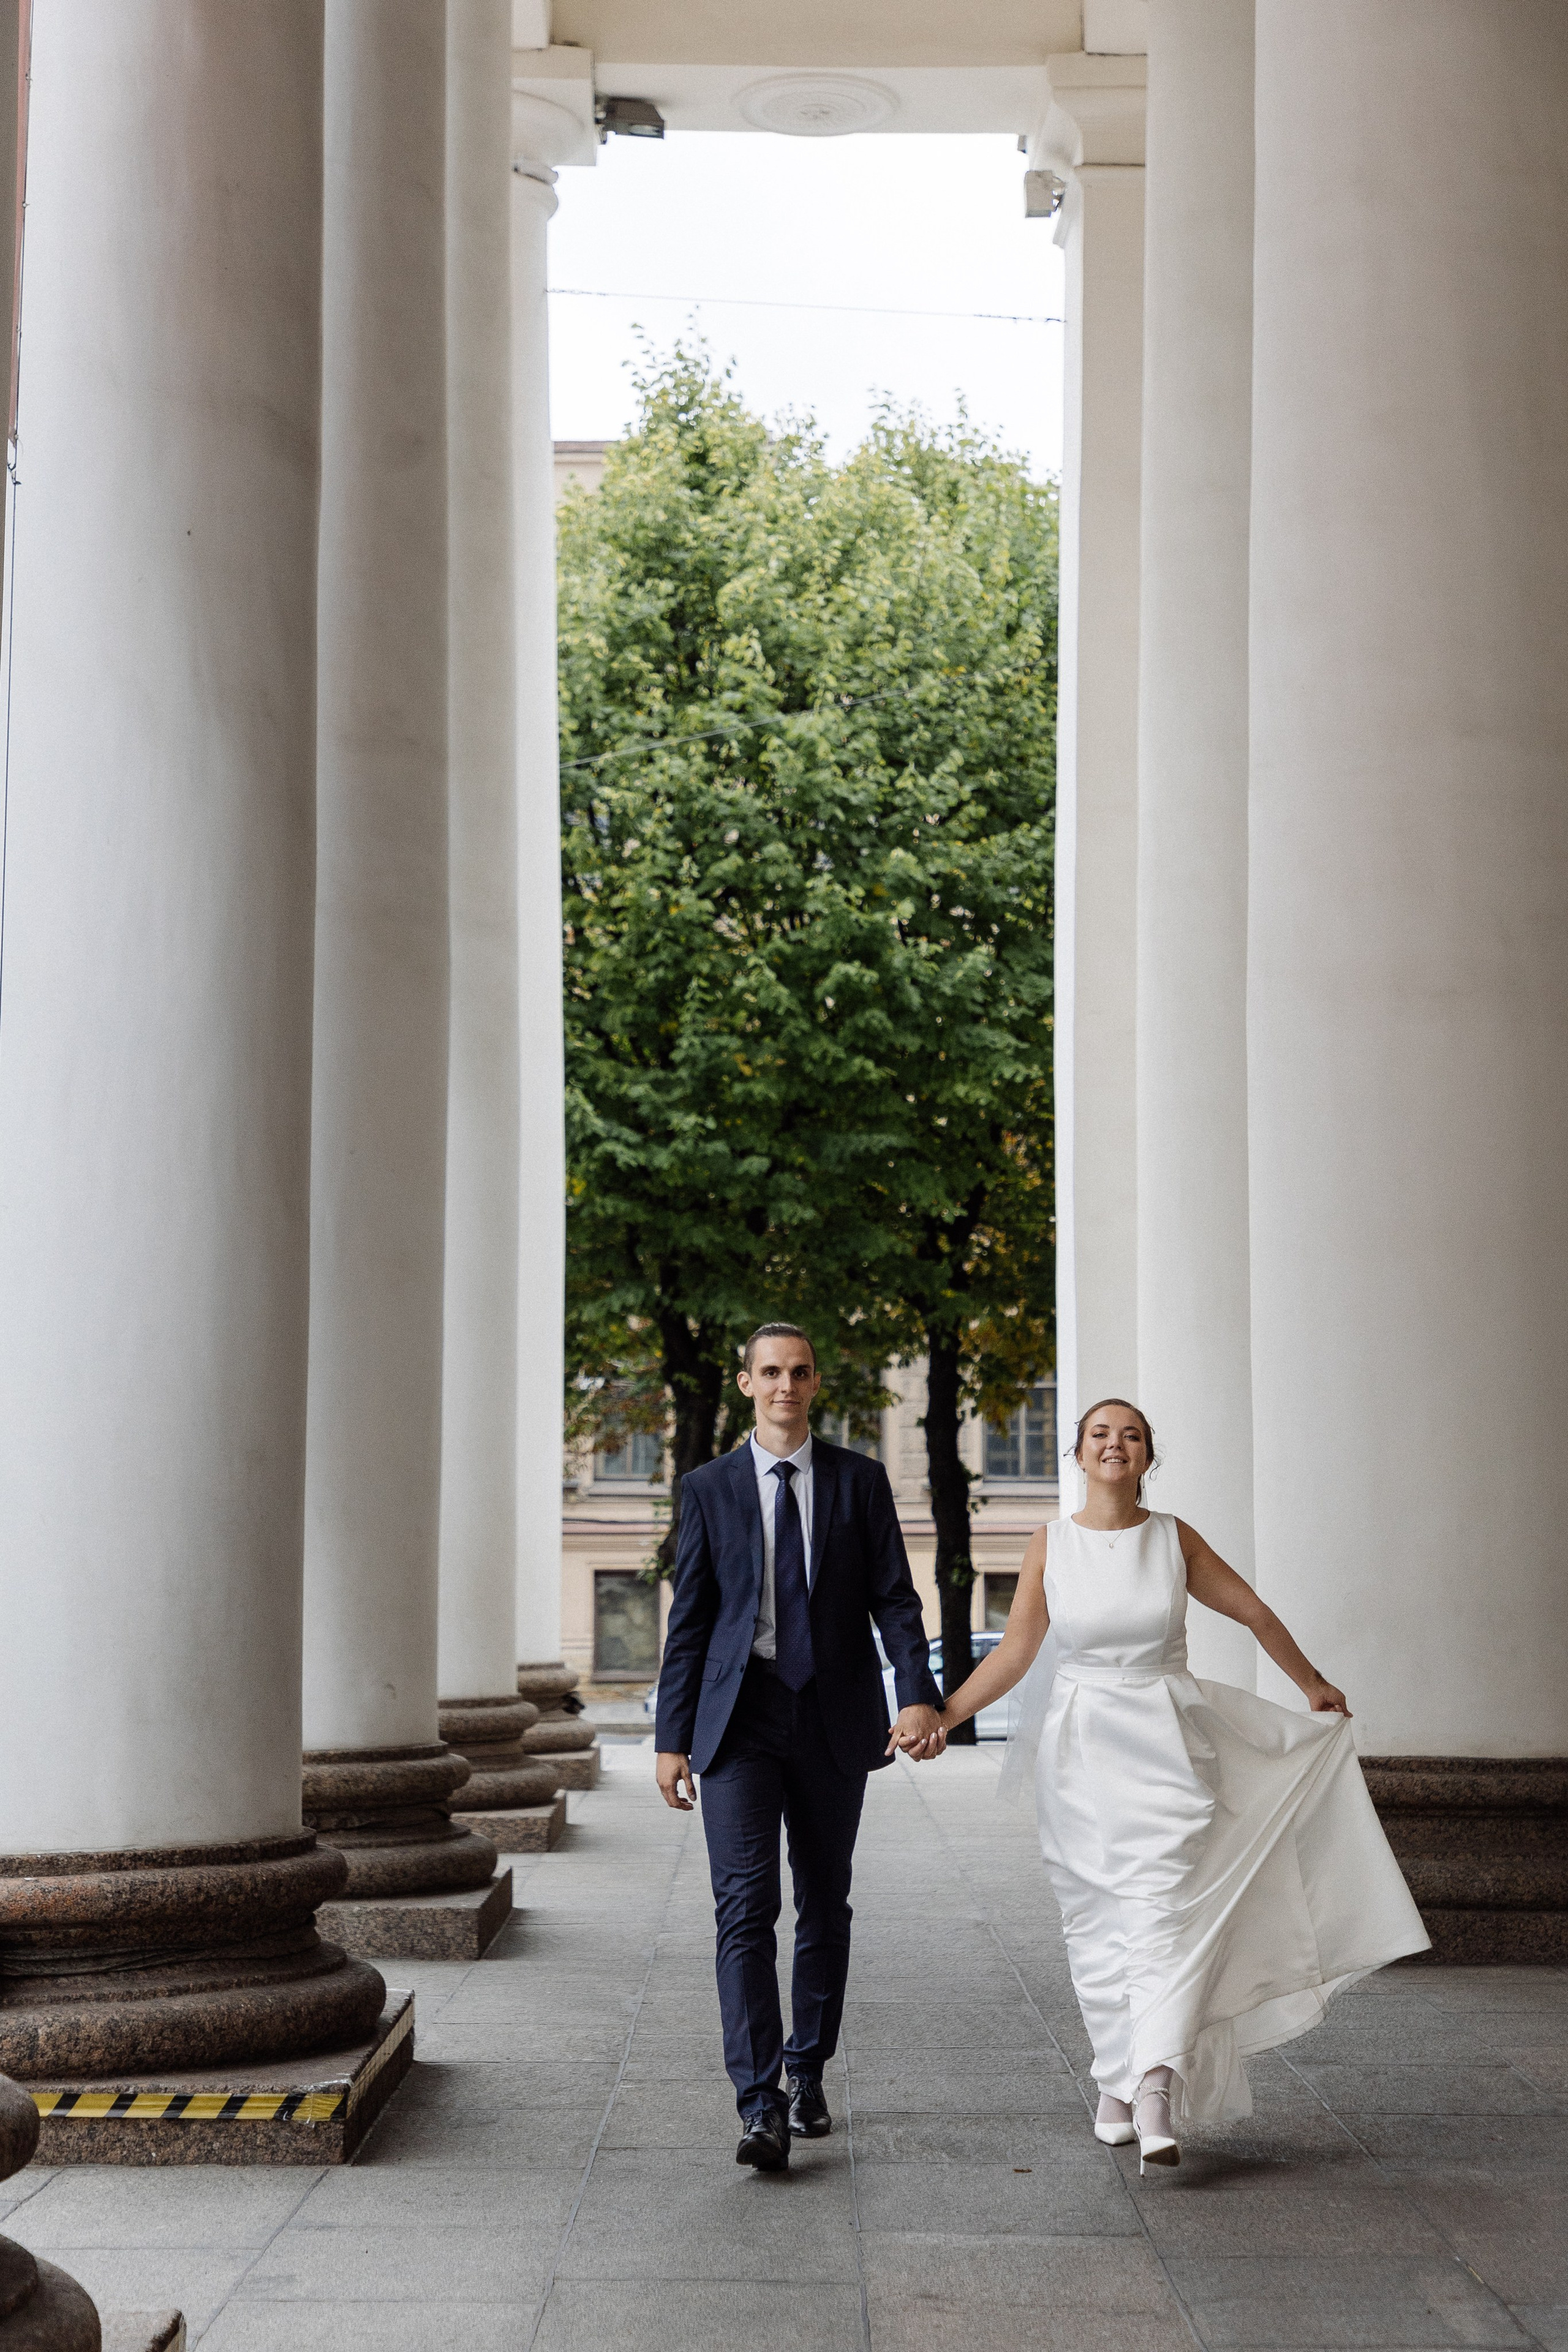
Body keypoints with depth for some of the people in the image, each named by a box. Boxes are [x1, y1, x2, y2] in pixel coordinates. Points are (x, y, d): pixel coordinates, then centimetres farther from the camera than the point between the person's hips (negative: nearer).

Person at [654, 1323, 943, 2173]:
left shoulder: (860, 1481, 6)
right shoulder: (708, 1489, 5)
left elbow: (894, 1600, 0)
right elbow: (688, 1619, 5)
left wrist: (917, 1695, -15)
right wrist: (673, 1736, 1)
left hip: (834, 1719, 2)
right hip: (739, 1718, -1)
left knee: (825, 1904, 11)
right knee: (746, 1908, -12)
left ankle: (807, 2075, 26)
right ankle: (760, 2106, -15)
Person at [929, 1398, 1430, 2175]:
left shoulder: (1173, 1538, 1)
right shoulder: (1051, 1545, 1)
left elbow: (1256, 1614, 11)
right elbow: (1015, 1651, 1)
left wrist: (1314, 1690, 20)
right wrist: (943, 1714, -10)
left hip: (1168, 1747, -1)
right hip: (1084, 1752, 1)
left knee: (1166, 1908, -14)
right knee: (1099, 1922, 4)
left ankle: (1156, 2086, -23)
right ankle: (1118, 2083, 17)